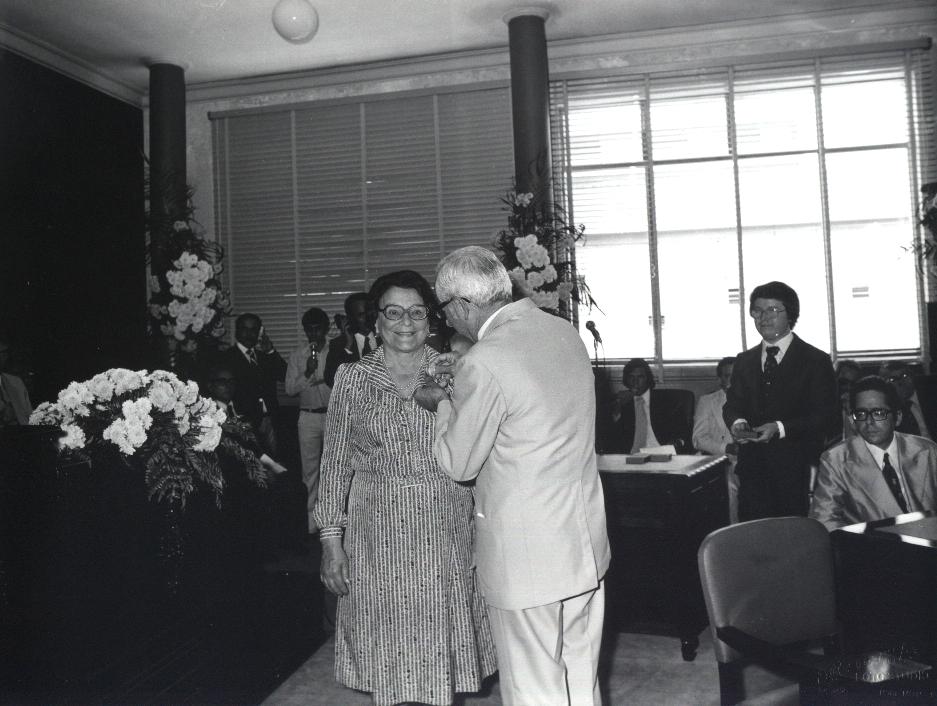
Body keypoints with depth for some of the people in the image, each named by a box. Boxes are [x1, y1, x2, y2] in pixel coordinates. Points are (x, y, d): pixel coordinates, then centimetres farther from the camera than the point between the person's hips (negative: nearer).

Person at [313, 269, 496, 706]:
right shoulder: (353, 378, 0)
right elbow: (335, 462, 1)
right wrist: (331, 539, -3)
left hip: (446, 530, 1)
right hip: (379, 533, -1)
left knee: (443, 647, 10)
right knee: (389, 653, 8)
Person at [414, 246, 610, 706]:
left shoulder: (484, 363, -22)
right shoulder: (565, 332, 3)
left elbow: (459, 464, -12)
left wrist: (443, 405, 4)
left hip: (525, 555, -8)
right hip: (586, 541, 8)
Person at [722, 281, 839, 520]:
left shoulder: (816, 361, 1)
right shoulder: (744, 361, 15)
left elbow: (827, 417, -6)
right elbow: (732, 404, 15)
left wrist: (780, 428, -18)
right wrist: (737, 423, -9)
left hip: (797, 473, -3)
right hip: (752, 469, 4)